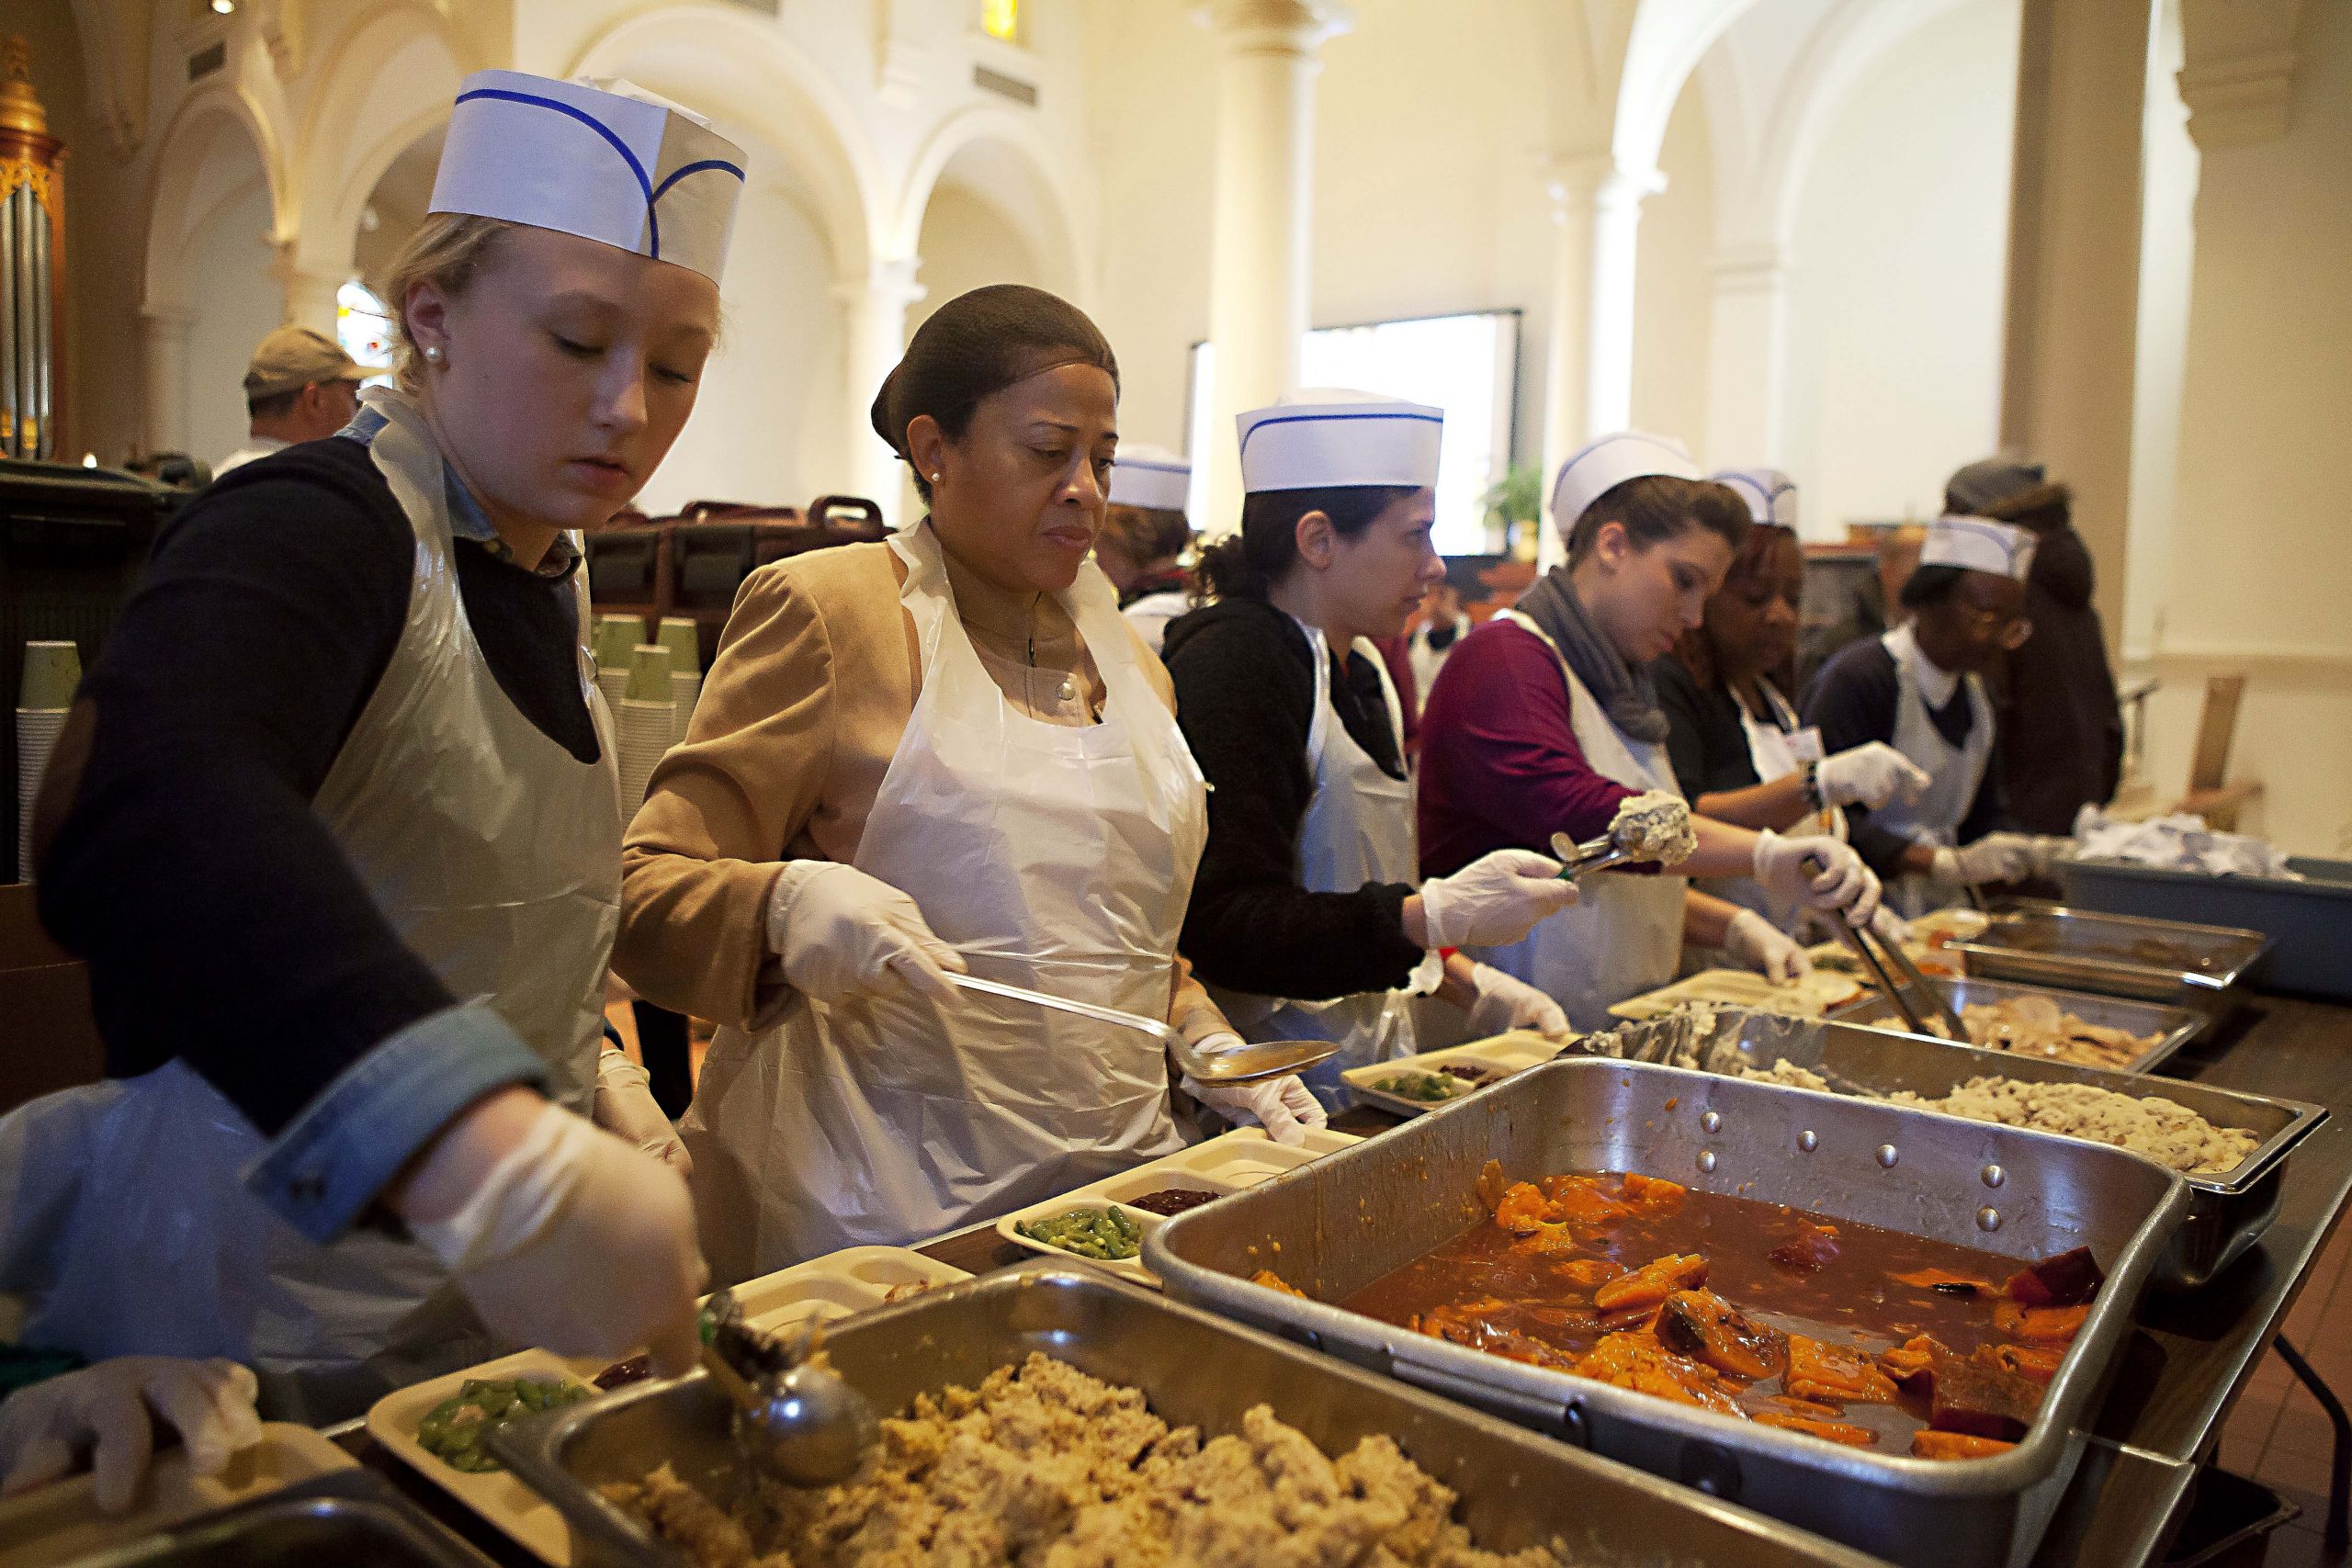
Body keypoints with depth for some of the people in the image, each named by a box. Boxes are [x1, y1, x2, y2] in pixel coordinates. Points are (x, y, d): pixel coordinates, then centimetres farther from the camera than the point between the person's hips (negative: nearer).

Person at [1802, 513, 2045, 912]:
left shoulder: (1972, 692, 15)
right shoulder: (1855, 680, -15)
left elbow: (1984, 811, 18)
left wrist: (2033, 854, -3)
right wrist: (1954, 863, -28)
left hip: (1939, 908, 9)